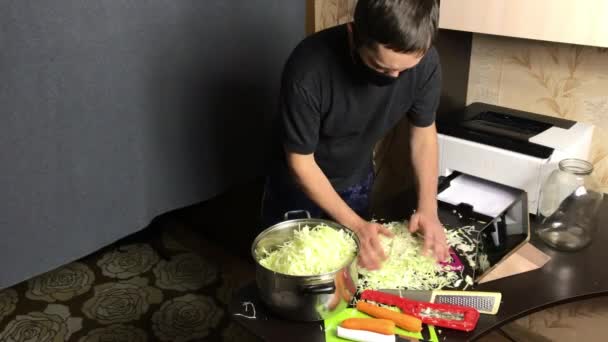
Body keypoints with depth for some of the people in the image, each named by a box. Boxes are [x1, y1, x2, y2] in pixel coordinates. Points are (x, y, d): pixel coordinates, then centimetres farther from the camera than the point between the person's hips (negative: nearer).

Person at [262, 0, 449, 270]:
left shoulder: (424, 61, -25)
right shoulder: (308, 69, -37)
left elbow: (424, 131, -8)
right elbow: (301, 162, -26)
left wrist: (428, 208, -17)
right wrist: (354, 224, -29)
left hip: (357, 182, 3)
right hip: (299, 184, -3)